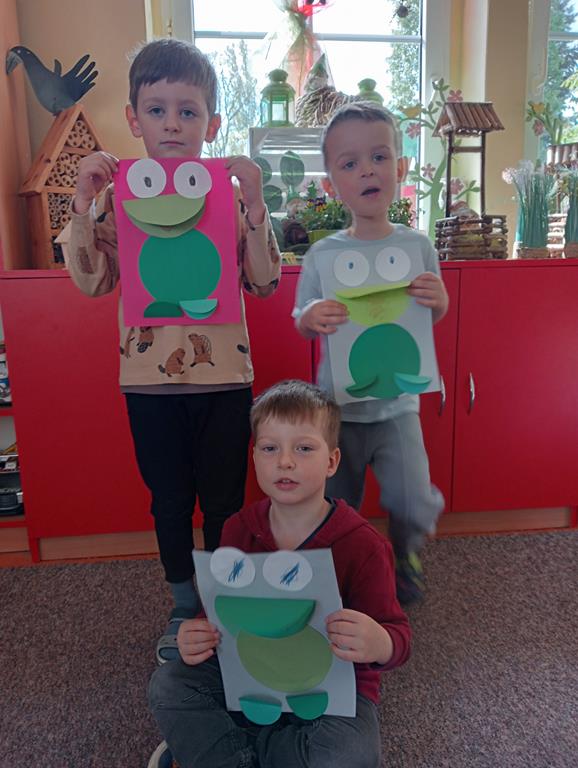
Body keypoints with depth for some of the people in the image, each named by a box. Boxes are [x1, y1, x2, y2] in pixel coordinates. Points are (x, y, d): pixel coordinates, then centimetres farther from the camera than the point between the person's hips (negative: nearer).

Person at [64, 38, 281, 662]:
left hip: (223, 374, -1)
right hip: (148, 376, 2)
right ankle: (184, 608, 39)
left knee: (223, 500, 11)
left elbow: (265, 283, -8)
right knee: (169, 499, 16)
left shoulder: (233, 190, -1)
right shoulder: (117, 192, 2)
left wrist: (254, 204, -17)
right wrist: (83, 203, -11)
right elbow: (93, 282, -3)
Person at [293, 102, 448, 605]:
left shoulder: (417, 246, -4)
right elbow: (302, 327, 1)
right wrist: (312, 317, -22)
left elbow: (434, 318, 6)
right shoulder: (322, 256, -7)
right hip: (339, 406, 0)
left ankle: (405, 557, 33)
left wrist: (439, 300, -17)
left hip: (398, 404, 0)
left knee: (413, 506, -4)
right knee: (335, 512, 14)